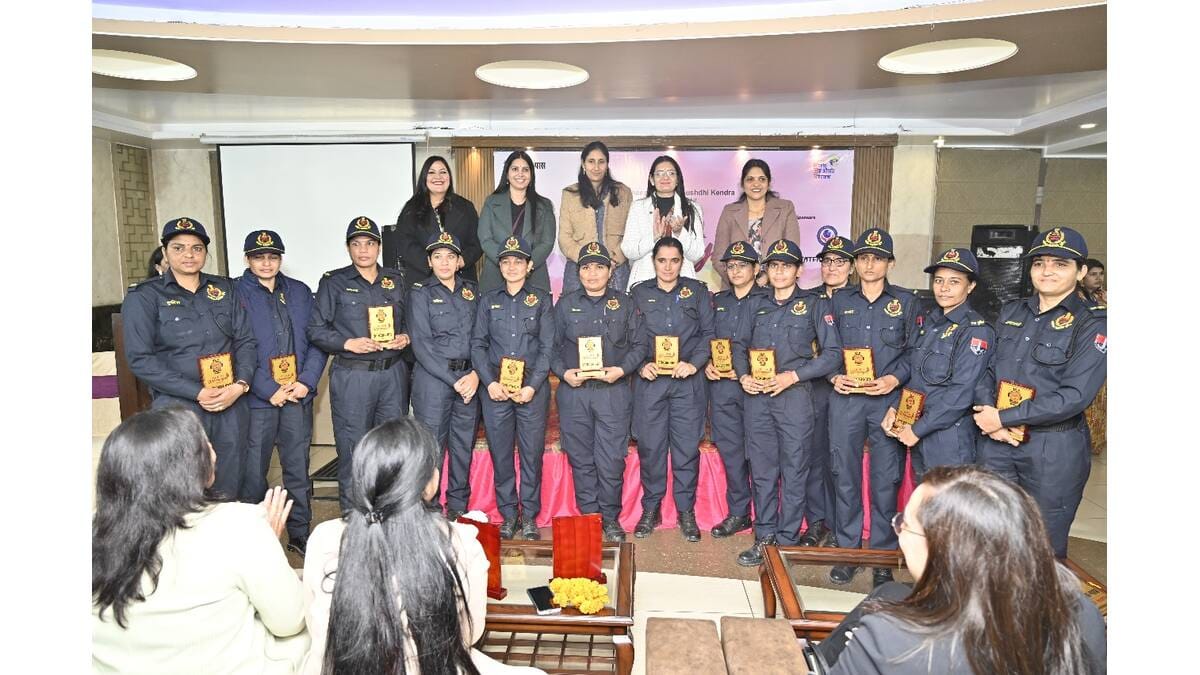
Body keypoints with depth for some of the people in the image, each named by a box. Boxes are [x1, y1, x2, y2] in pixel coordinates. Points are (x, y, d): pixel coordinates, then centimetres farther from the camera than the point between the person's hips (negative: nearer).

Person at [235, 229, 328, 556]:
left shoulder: (300, 292, 10)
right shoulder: (235, 294, -1)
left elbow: (317, 340, 8)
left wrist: (307, 381, -6)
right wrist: (270, 391, -12)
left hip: (299, 395, 3)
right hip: (258, 398, -3)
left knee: (298, 467, 9)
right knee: (253, 470, 3)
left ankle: (299, 532, 22)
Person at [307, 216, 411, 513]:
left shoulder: (395, 281, 12)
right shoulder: (333, 282, 2)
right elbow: (316, 329, -1)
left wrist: (405, 337, -1)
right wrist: (348, 344, -14)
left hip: (393, 373, 4)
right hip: (352, 376, -3)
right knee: (353, 447, 0)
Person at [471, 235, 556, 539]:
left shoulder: (542, 299, 7)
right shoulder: (489, 300, 12)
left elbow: (547, 346, 0)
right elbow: (477, 344, 6)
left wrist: (531, 386, -10)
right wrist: (490, 382, -8)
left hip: (533, 388, -1)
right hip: (495, 388, 2)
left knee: (532, 453, 2)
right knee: (500, 454, 5)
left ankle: (530, 517, 15)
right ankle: (508, 515, 18)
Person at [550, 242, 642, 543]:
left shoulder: (624, 303, 9)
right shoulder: (565, 304, 10)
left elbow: (638, 345, 7)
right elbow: (552, 346, 11)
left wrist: (622, 369, -8)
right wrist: (563, 372, -5)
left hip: (614, 391, -1)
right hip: (573, 391, 1)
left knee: (611, 459, -1)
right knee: (581, 459, 7)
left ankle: (610, 518, 16)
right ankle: (588, 516, 21)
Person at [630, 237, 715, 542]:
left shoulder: (697, 291, 9)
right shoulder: (639, 293, 10)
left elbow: (708, 333, 5)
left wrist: (694, 363, -9)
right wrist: (641, 365, -8)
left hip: (687, 381, 0)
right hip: (649, 379, 1)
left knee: (687, 446, 2)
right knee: (649, 445, 4)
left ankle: (686, 511, 16)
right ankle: (651, 509, 19)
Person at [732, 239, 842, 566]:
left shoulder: (813, 305, 2)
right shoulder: (756, 305, 14)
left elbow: (832, 353, -3)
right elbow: (740, 346, 17)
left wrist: (792, 376, -12)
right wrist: (743, 376, -2)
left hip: (794, 396, -3)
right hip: (757, 396, 4)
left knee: (794, 471, 2)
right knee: (762, 470, 9)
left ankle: (787, 542, 12)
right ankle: (764, 537, 19)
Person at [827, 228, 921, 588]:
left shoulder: (906, 301, 6)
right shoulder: (840, 300, 11)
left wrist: (895, 378, -11)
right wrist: (834, 376, -6)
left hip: (888, 399, -1)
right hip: (845, 398, 1)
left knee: (886, 480, 3)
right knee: (845, 476, 5)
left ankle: (883, 556, 18)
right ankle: (847, 551, 18)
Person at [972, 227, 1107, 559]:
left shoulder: (1093, 324, -8)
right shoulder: (1011, 313, 8)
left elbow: (1074, 395, -17)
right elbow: (985, 369, 7)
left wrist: (1003, 418, -17)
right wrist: (987, 413, -11)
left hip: (1054, 449, -4)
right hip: (996, 441, 4)